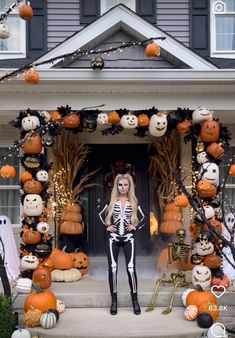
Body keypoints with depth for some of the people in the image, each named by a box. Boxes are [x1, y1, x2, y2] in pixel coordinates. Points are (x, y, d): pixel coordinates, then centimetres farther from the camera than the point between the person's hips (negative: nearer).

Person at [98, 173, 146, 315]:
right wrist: (107, 226, 4)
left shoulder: (134, 202, 3)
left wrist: (136, 226, 0)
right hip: (113, 238, 1)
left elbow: (144, 217, 13)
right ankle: (114, 300, 9)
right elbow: (101, 214, 16)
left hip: (128, 238, 0)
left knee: (131, 268, -9)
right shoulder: (111, 201, 3)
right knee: (113, 268, -3)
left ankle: (135, 300, 3)